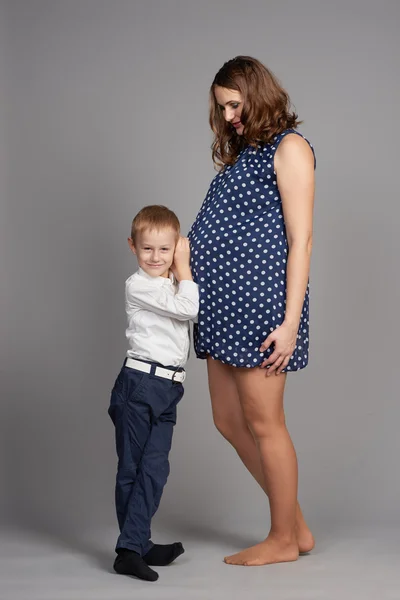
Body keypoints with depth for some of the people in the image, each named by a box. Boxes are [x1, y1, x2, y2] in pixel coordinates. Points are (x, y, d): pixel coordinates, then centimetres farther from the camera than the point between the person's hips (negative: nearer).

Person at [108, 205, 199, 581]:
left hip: (167, 387, 7)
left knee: (155, 467, 2)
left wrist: (182, 265, 11)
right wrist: (183, 268, -5)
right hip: (141, 383, -7)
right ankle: (133, 548, 8)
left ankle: (134, 546, 5)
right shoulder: (139, 285, -10)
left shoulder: (172, 282, 16)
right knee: (132, 467, 2)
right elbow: (187, 308, -16)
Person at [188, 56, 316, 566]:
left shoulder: (289, 148, -6)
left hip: (259, 299, -9)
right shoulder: (240, 151, 20)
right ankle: (296, 524, 25)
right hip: (224, 301, 9)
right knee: (228, 420, 12)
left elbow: (300, 239, -12)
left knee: (261, 422, 0)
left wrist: (290, 322, -17)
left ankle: (283, 539, 17)